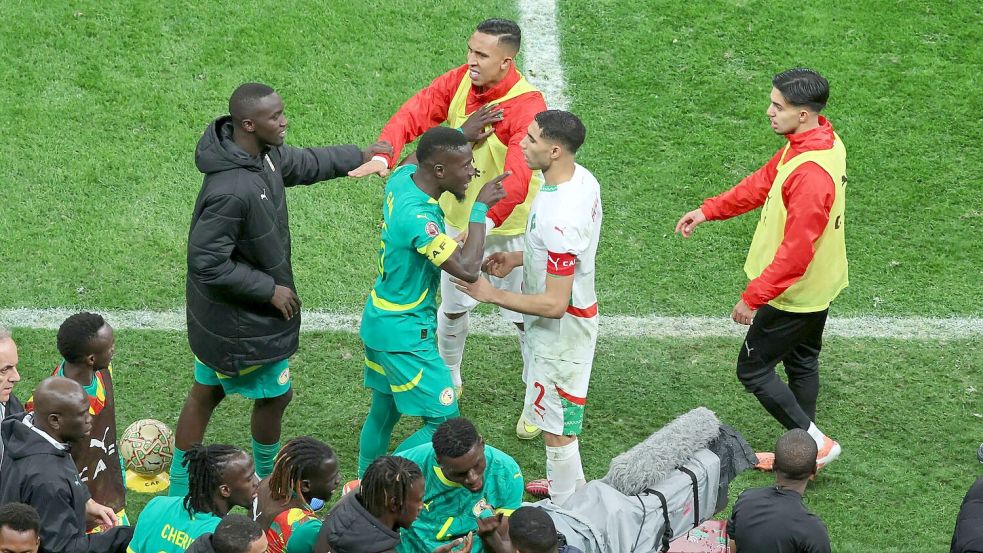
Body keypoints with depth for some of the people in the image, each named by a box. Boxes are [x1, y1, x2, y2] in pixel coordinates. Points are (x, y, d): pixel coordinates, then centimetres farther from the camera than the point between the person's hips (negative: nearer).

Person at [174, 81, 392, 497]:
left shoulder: (266, 154, -6)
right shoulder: (230, 191, -35)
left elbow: (304, 163, 18)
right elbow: (207, 263, -30)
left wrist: (360, 156, 25)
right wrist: (270, 290, -21)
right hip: (245, 321, -9)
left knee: (205, 394, 19)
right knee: (275, 395, 13)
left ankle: (180, 489, 32)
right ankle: (267, 478, 37)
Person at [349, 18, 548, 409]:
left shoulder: (527, 106, -29)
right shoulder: (459, 81, -12)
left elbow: (517, 178, -39)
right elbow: (414, 114, -20)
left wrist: (484, 223, -51)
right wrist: (384, 155, -39)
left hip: (507, 229, -5)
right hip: (459, 219, 5)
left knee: (524, 316, 11)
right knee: (453, 307, 21)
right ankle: (448, 380, 45)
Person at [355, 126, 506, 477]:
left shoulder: (403, 178, -5)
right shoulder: (418, 218, -32)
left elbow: (413, 161, 22)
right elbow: (467, 269, -34)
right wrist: (480, 208, -25)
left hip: (380, 319, 10)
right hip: (405, 334, -10)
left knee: (384, 411, 22)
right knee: (443, 423, -2)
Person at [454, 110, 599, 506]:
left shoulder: (559, 220, -37)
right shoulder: (581, 179, -7)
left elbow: (554, 304, -32)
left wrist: (492, 295, -23)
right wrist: (518, 258, 6)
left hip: (561, 328, -10)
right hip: (579, 313, 10)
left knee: (555, 426, 8)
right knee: (563, 413, 29)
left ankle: (566, 507, 25)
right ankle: (570, 482, 49)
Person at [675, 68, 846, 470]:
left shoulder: (812, 174, -34)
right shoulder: (816, 141, -2)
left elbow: (796, 252, -31)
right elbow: (763, 181, 12)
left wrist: (753, 297, -24)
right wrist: (709, 211, 10)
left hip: (794, 294, -10)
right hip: (817, 287, 10)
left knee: (753, 370, 4)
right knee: (801, 364, 21)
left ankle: (815, 443, 9)